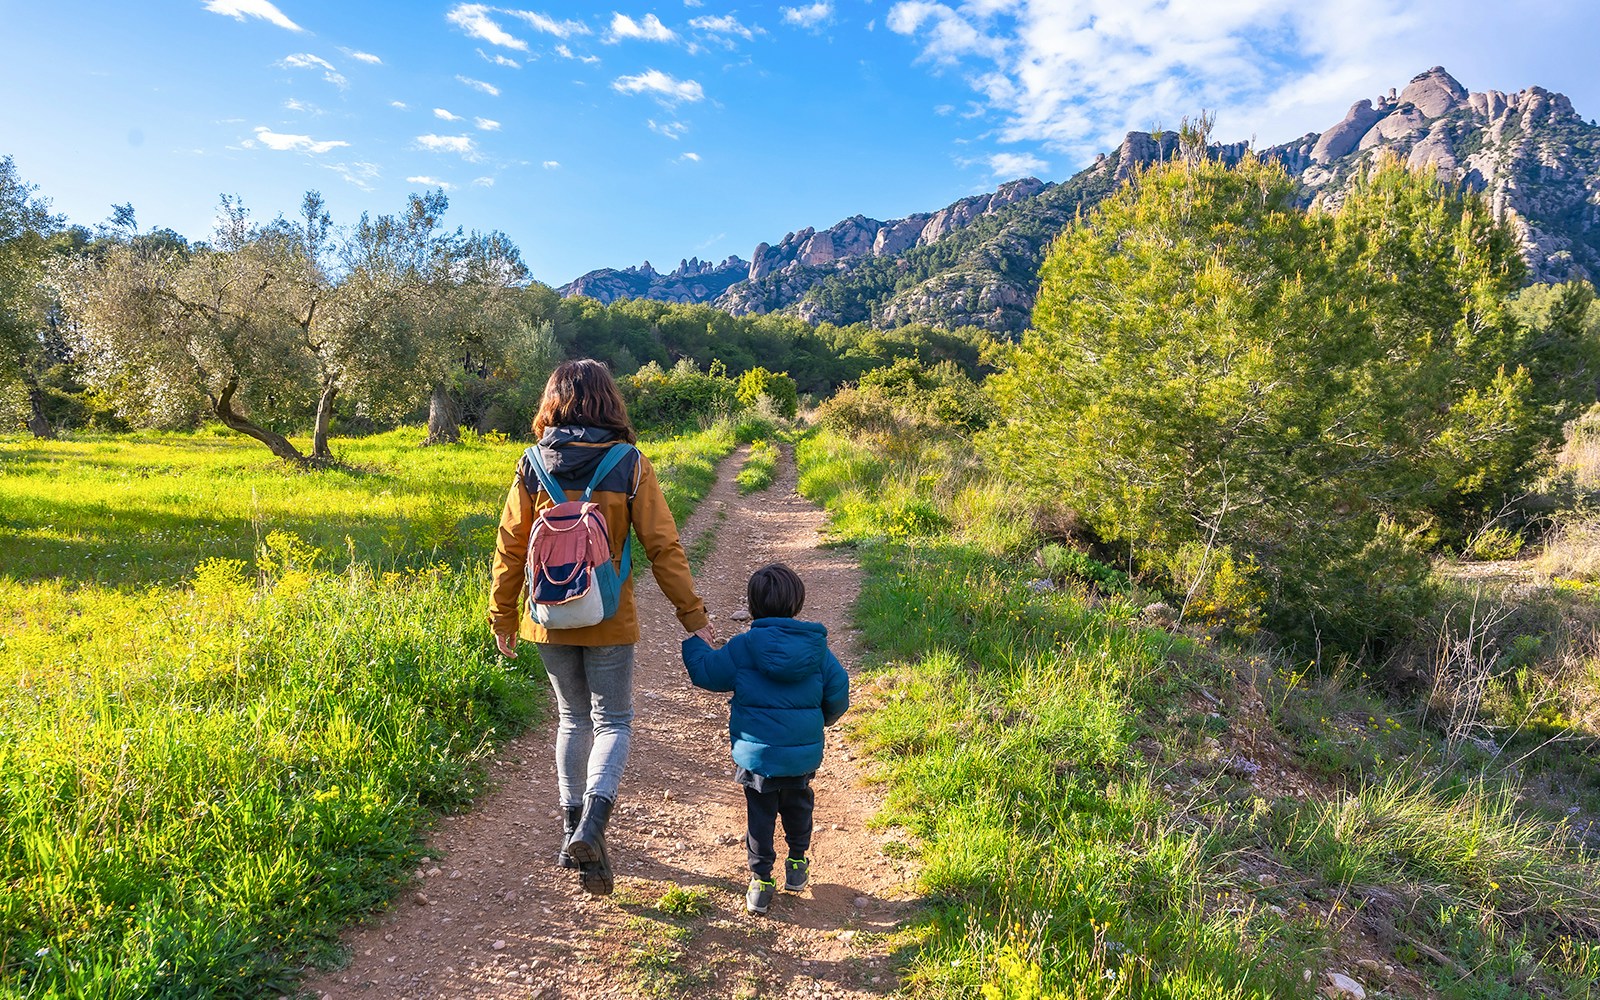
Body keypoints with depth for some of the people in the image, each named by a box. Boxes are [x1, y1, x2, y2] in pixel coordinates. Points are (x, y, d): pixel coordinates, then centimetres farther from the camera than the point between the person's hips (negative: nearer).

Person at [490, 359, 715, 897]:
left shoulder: (533, 466, -3)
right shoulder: (630, 465, -9)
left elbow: (510, 548, 1)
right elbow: (663, 547, -9)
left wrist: (503, 616, 13)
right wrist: (693, 614, -1)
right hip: (608, 621, -3)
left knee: (573, 719, 20)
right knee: (613, 722, 10)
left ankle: (573, 830, 26)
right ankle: (591, 824, -11)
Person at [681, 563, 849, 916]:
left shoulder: (744, 646, -13)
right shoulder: (817, 647, -7)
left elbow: (706, 672, -3)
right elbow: (838, 695, -1)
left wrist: (692, 640, 16)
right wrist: (820, 720, 20)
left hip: (756, 752, -2)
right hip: (803, 753, 2)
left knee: (759, 814, 14)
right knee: (798, 805, 26)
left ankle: (761, 881, 19)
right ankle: (797, 864, 38)